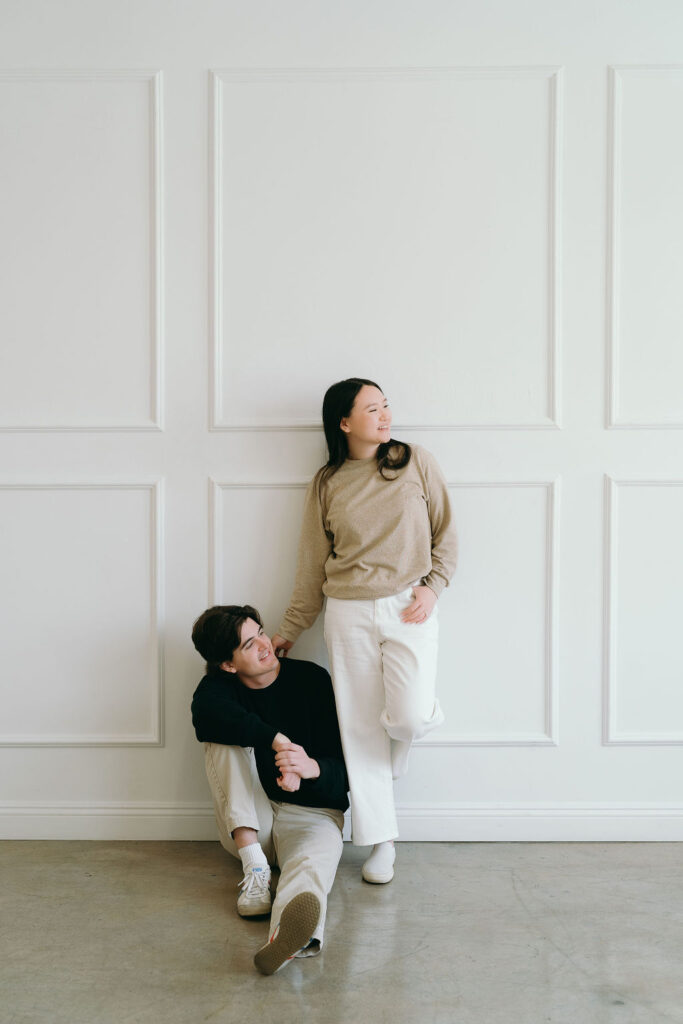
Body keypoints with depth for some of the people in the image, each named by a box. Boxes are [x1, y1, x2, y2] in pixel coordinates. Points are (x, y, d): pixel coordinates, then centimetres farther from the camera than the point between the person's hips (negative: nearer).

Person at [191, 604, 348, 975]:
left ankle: (289, 932, -74)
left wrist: (311, 767, -32)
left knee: (312, 861, -38)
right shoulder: (217, 688, -2)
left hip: (312, 813, -2)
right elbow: (208, 715, -30)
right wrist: (277, 741, -41)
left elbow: (345, 770, -8)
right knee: (226, 740, -23)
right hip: (249, 824, 2)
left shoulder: (312, 680, -5)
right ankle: (255, 868, -31)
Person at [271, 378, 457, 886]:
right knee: (361, 728, 4)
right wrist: (290, 629, 14)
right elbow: (313, 565, 12)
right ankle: (381, 840, 17)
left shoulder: (416, 461, 3)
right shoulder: (325, 485, 6)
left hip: (409, 608, -1)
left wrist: (432, 586, -7)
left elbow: (446, 533, 7)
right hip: (348, 615, 1)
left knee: (409, 716, -19)